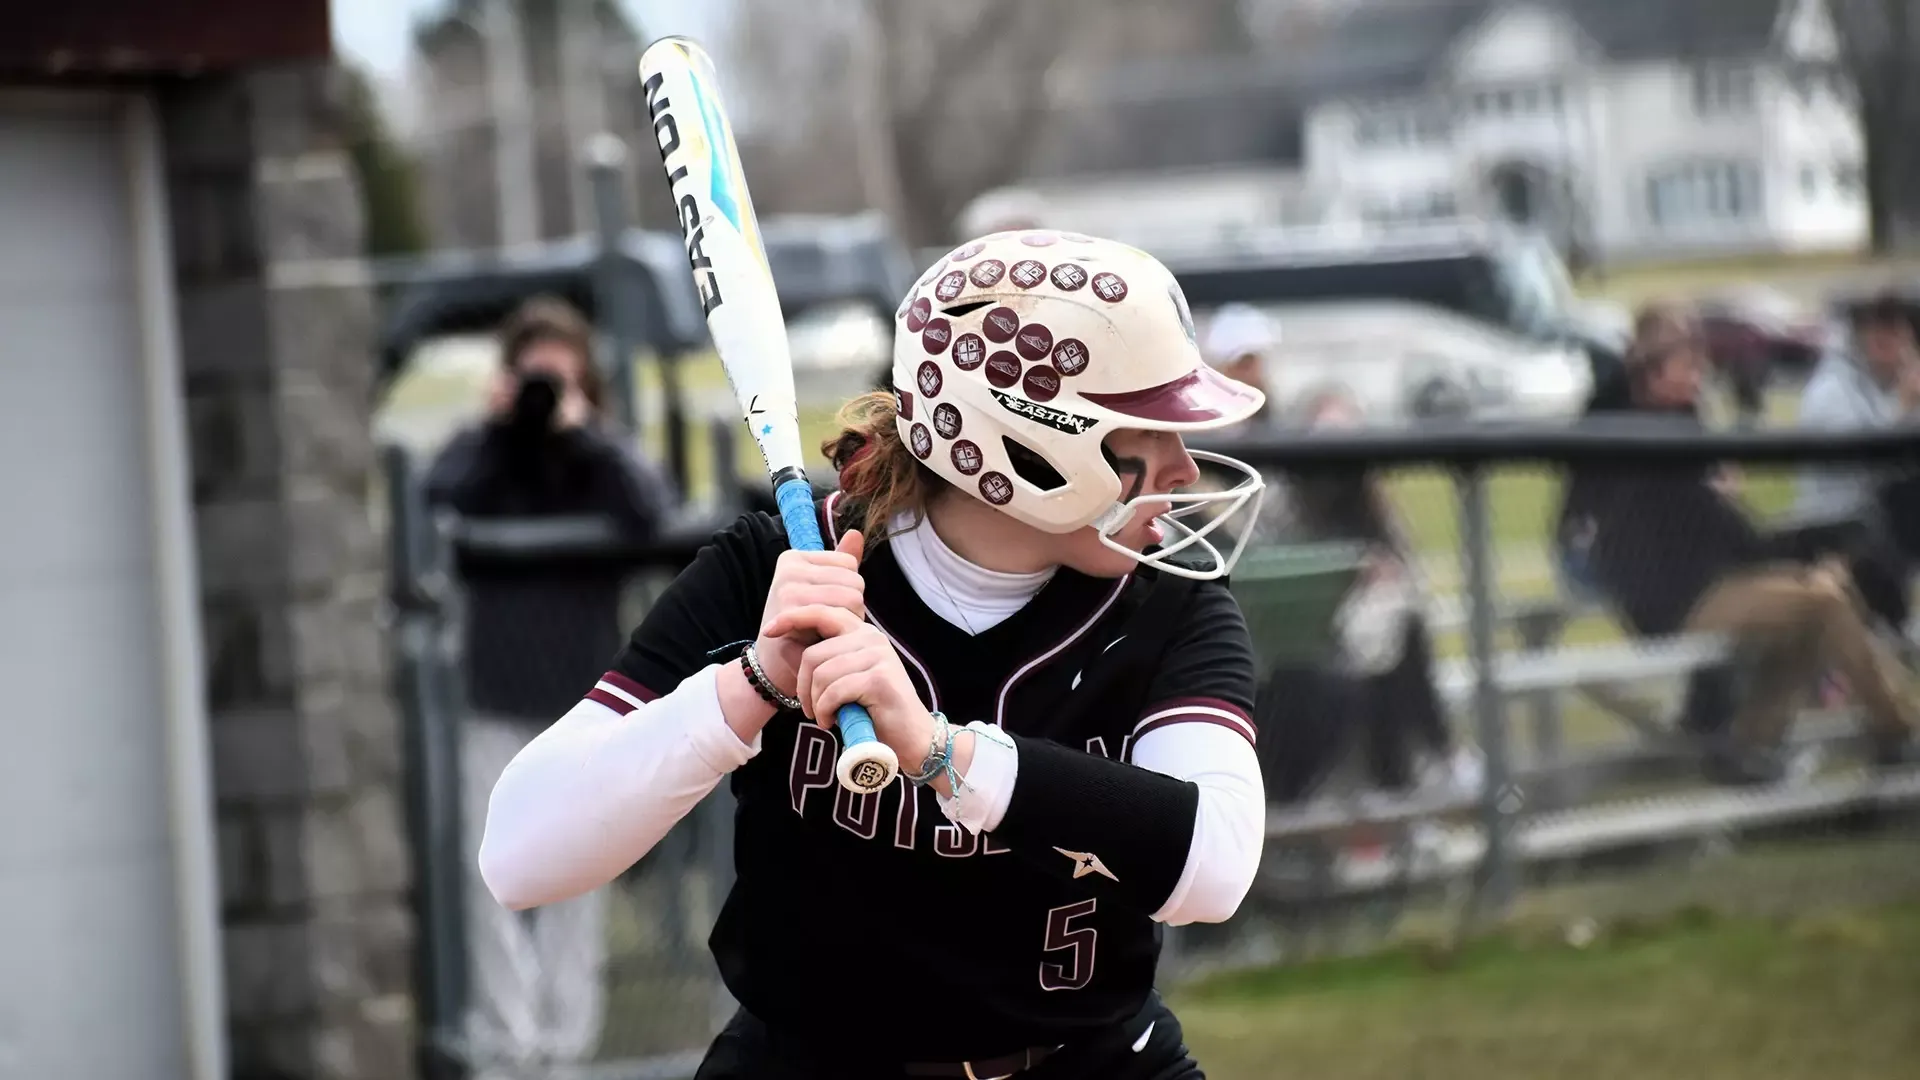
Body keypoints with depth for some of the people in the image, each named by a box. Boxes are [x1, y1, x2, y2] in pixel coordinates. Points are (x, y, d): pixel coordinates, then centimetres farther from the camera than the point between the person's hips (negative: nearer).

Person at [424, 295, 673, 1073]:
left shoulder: (603, 457, 5)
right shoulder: (479, 452, 5)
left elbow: (653, 517, -15)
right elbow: (433, 511, -14)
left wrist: (582, 434, -14)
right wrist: (497, 430, -12)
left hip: (584, 691, 1)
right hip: (495, 695, -1)